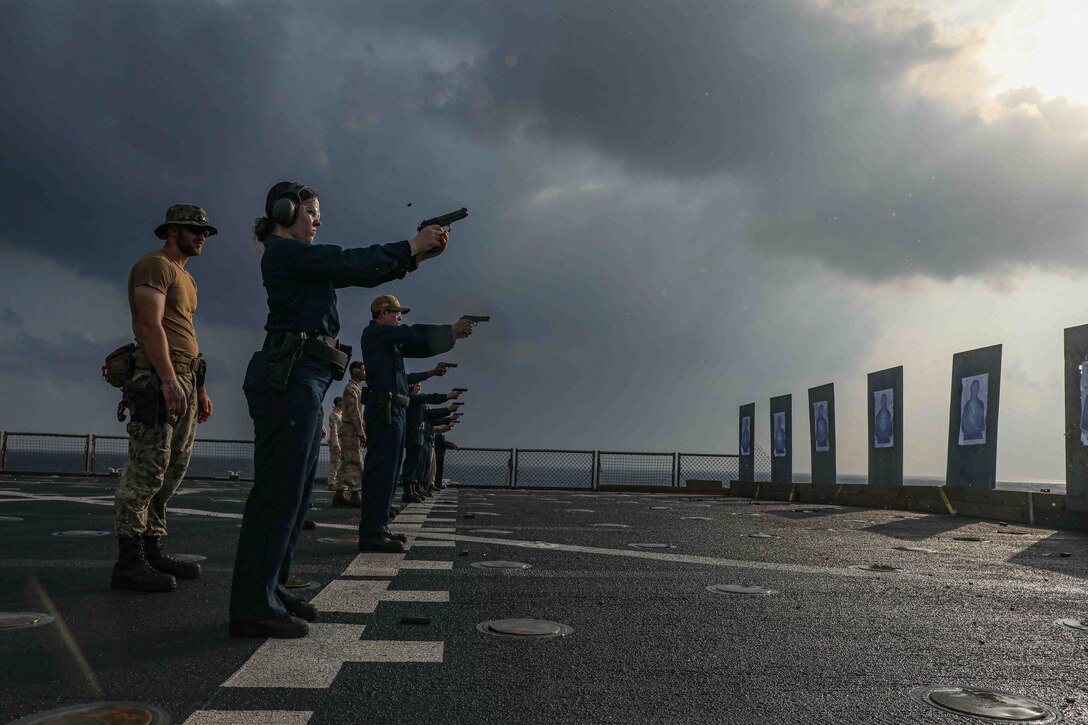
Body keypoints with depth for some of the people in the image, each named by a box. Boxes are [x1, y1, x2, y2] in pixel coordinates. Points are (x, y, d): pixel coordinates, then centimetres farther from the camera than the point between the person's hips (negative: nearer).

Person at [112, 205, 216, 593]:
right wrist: (169, 380, -23)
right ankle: (129, 562, -8)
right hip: (159, 379, -10)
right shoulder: (154, 265, -3)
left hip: (184, 381, 10)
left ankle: (153, 551, 14)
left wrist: (199, 387, 20)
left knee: (172, 471, 9)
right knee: (146, 470, -10)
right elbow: (151, 325, -14)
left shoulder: (186, 277, 25)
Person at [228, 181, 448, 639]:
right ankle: (253, 607, -3)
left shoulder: (300, 259, 24)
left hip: (301, 381, 10)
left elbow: (359, 273, 19)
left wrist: (417, 256, 10)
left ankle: (269, 591, 21)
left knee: (294, 490, 12)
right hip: (289, 378, -10)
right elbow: (352, 264, -12)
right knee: (279, 490, -9)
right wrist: (410, 247, -3)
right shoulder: (284, 252, -4)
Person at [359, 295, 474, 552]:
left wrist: (453, 335, 10)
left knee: (388, 471, 11)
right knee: (381, 470, -13)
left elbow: (421, 347, 20)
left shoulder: (390, 339, 24)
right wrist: (450, 330, -8)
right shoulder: (374, 332, -3)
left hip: (393, 410, 10)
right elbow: (414, 333, -13)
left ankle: (377, 528, 16)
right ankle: (372, 533, -14)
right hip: (385, 408, -10)